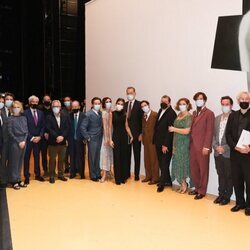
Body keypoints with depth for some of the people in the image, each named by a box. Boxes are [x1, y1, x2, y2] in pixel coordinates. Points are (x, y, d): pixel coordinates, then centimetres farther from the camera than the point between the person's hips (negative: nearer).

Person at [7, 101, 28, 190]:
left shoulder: (24, 118, 9)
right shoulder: (10, 119, -4)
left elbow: (26, 131, 8)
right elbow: (10, 133, -7)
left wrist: (24, 141, -5)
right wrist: (18, 142, -11)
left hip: (23, 142, 4)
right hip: (14, 143, -4)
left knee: (20, 162, 9)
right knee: (14, 162, 1)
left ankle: (18, 180, 17)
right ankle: (14, 181, 10)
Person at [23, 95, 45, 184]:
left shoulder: (41, 113, 8)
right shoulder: (25, 113, -5)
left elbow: (43, 126, 7)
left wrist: (40, 136, -6)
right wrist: (31, 137, -12)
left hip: (38, 138, 4)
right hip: (28, 139, -3)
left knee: (37, 157, 11)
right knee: (27, 158, 3)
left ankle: (38, 175, 20)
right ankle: (27, 176, 11)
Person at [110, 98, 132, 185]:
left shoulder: (124, 114, 8)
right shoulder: (112, 114, -1)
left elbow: (126, 126, 8)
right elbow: (110, 127, -3)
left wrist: (131, 136, -4)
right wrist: (110, 139, -8)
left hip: (124, 136, 3)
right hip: (116, 136, -3)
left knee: (124, 157, 7)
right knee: (117, 157, 0)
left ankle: (123, 177, 19)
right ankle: (118, 178, 9)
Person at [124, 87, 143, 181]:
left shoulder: (139, 104, -5)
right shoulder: (124, 105, 9)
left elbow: (142, 120, -7)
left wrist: (141, 133, -11)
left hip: (136, 134, -4)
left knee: (137, 155, 5)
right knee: (127, 154, 9)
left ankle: (137, 174, 13)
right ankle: (127, 173, 20)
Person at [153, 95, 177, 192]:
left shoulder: (172, 113, -13)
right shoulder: (160, 111, 13)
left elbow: (170, 130, -18)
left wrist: (165, 144, -19)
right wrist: (155, 140, 11)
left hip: (166, 144, -8)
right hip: (158, 143, 8)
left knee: (164, 164, 2)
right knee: (161, 163, 14)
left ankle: (162, 183, 10)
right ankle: (167, 181, 26)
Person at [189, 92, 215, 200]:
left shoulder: (209, 113, -5)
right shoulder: (194, 113, 17)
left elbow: (209, 131, -10)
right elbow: (191, 129, 14)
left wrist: (206, 146, -16)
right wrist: (190, 143, 8)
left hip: (202, 147, -6)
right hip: (192, 146, 6)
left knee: (203, 169, 4)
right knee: (193, 169, 10)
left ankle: (202, 191, 14)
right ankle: (197, 188, 24)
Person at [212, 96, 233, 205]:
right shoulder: (217, 118, 13)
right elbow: (213, 134, 12)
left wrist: (225, 148, -15)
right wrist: (216, 146, -3)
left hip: (228, 153, -5)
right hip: (217, 152, 6)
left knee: (229, 176, 6)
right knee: (220, 175, 14)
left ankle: (227, 196, 17)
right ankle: (221, 194, 25)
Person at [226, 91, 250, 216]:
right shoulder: (232, 115, 11)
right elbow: (228, 134, 6)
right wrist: (235, 147, -9)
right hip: (235, 153, 4)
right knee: (236, 180, 8)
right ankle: (240, 202, 22)